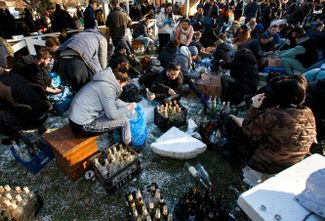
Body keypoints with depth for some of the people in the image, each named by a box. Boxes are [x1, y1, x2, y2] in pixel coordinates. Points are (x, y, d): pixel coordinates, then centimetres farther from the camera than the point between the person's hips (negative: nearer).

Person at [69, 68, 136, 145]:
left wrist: (128, 105, 9)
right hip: (82, 126, -10)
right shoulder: (106, 87, -22)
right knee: (124, 121, -8)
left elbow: (114, 101, 19)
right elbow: (112, 115, -19)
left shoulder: (107, 81, 5)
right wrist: (128, 108, -5)